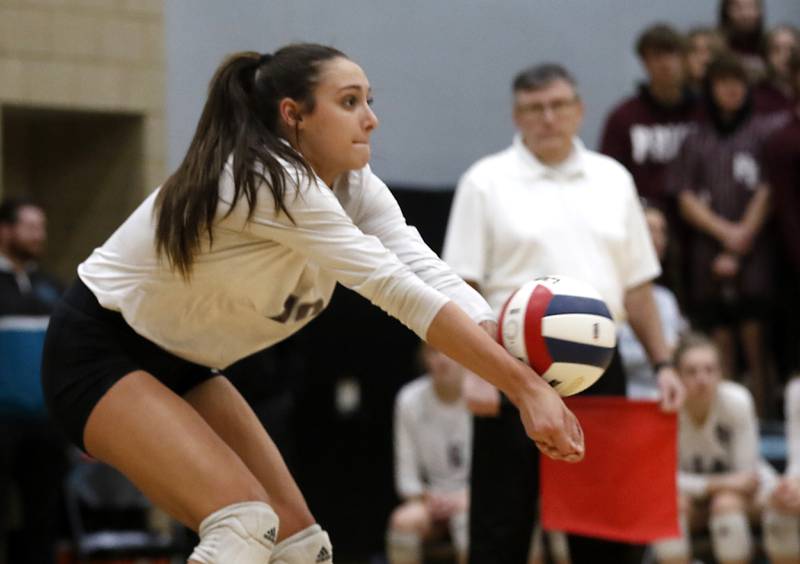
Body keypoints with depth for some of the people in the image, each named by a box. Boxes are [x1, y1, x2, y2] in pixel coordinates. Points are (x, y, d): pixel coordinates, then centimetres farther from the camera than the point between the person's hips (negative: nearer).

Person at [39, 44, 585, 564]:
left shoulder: (354, 187, -3)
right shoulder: (266, 180, -30)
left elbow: (435, 277, -16)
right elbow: (398, 289, -35)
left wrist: (526, 375, -31)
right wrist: (524, 386, -37)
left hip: (180, 364, 9)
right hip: (99, 352, -9)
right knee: (244, 520, -26)